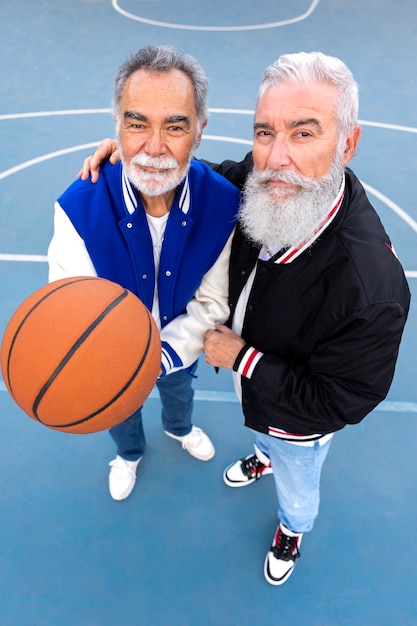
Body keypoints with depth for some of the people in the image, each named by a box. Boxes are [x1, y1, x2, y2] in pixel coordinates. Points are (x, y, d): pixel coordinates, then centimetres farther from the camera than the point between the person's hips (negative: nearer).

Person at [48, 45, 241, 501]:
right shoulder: (77, 208, -34)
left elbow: (212, 303, -22)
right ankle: (129, 452, 69)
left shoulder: (224, 204, -30)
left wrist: (157, 360, -34)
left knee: (178, 389, 36)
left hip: (180, 346, 2)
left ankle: (179, 428, 74)